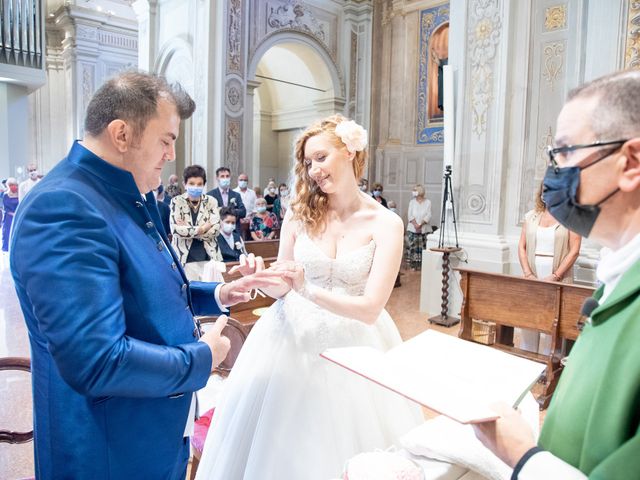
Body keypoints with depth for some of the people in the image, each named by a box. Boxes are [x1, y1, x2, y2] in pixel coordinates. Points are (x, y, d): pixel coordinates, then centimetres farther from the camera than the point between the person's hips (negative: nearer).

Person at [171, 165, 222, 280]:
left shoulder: (211, 201, 5)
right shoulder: (177, 201, 0)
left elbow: (216, 229, -6)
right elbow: (176, 229, -13)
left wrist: (188, 230, -10)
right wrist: (202, 229, -8)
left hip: (209, 257, 2)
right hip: (186, 258, -2)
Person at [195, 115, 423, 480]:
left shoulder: (386, 224, -10)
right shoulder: (300, 213, -4)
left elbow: (370, 308, -16)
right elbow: (282, 288, 2)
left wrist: (309, 291, -28)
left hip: (352, 341, -1)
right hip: (294, 334, 2)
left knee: (348, 443, 11)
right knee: (283, 443, 11)